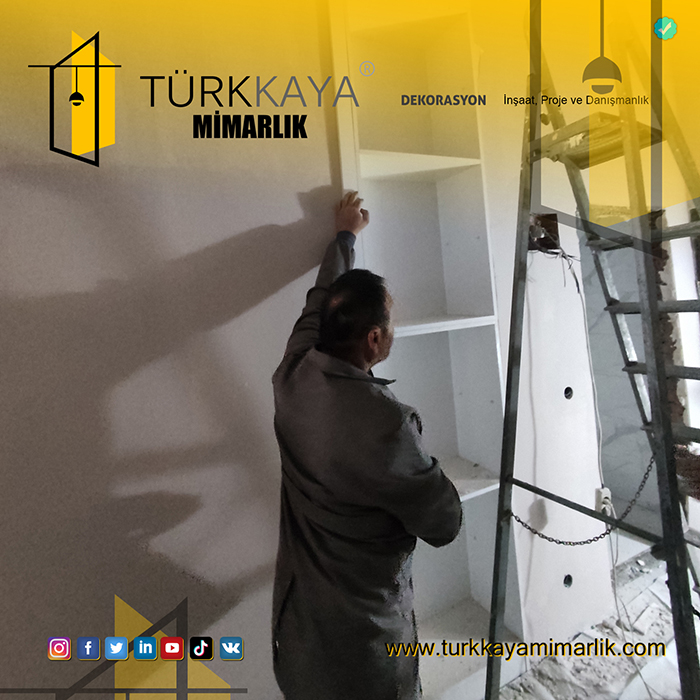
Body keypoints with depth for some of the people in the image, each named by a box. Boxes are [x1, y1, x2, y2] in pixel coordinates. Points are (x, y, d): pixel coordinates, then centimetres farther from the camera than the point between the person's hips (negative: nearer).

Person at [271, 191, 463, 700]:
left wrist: (346, 235, 18)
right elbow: (445, 525, -19)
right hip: (362, 633, -6)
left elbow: (320, 301, 2)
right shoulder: (386, 424, -36)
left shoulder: (293, 374, -17)